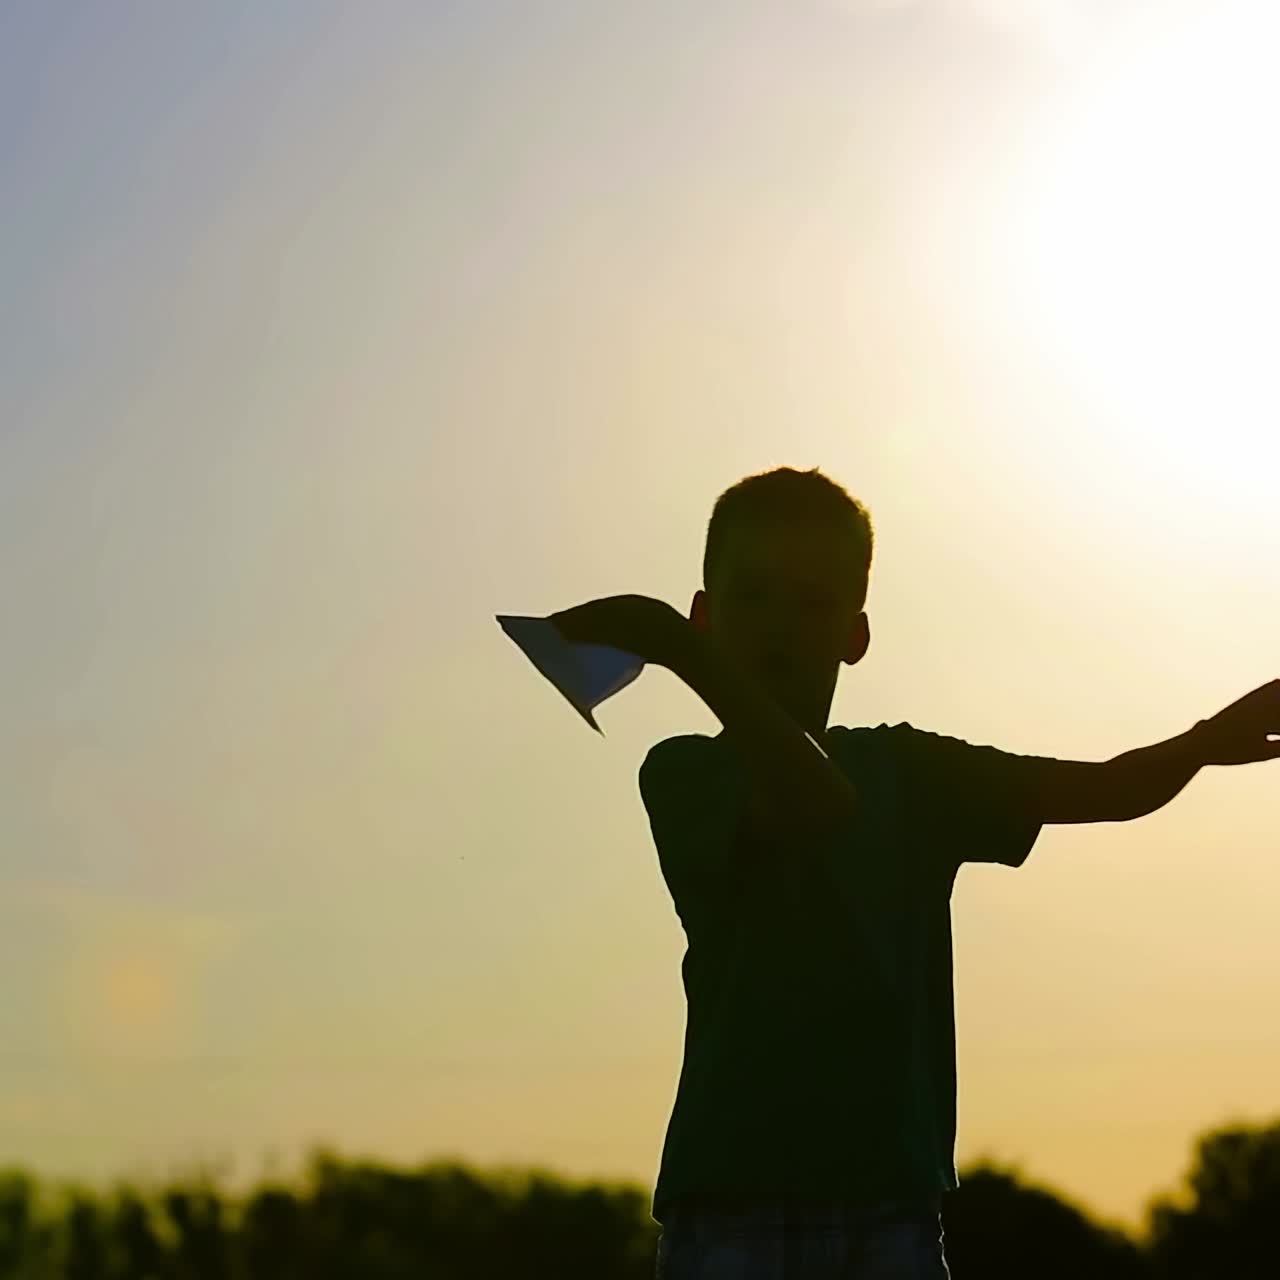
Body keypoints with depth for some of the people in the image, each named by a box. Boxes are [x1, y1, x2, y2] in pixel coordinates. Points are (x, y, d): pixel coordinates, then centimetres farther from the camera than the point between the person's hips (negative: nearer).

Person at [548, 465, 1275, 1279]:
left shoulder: (909, 774, 15)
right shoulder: (685, 775, 1)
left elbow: (1108, 788, 5)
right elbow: (818, 806, -20)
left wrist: (1202, 743, -15)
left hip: (891, 1208, 4)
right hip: (733, 1209, -3)